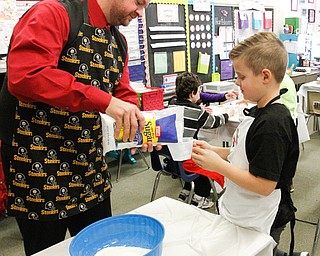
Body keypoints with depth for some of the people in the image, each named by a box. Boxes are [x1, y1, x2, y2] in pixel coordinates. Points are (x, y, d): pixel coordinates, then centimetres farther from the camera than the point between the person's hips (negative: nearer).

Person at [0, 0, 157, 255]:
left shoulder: (118, 41, 12)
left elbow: (123, 93, 13)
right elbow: (25, 75, -31)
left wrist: (138, 123, -9)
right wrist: (105, 101, -33)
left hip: (91, 165, 8)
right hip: (37, 166, -7)